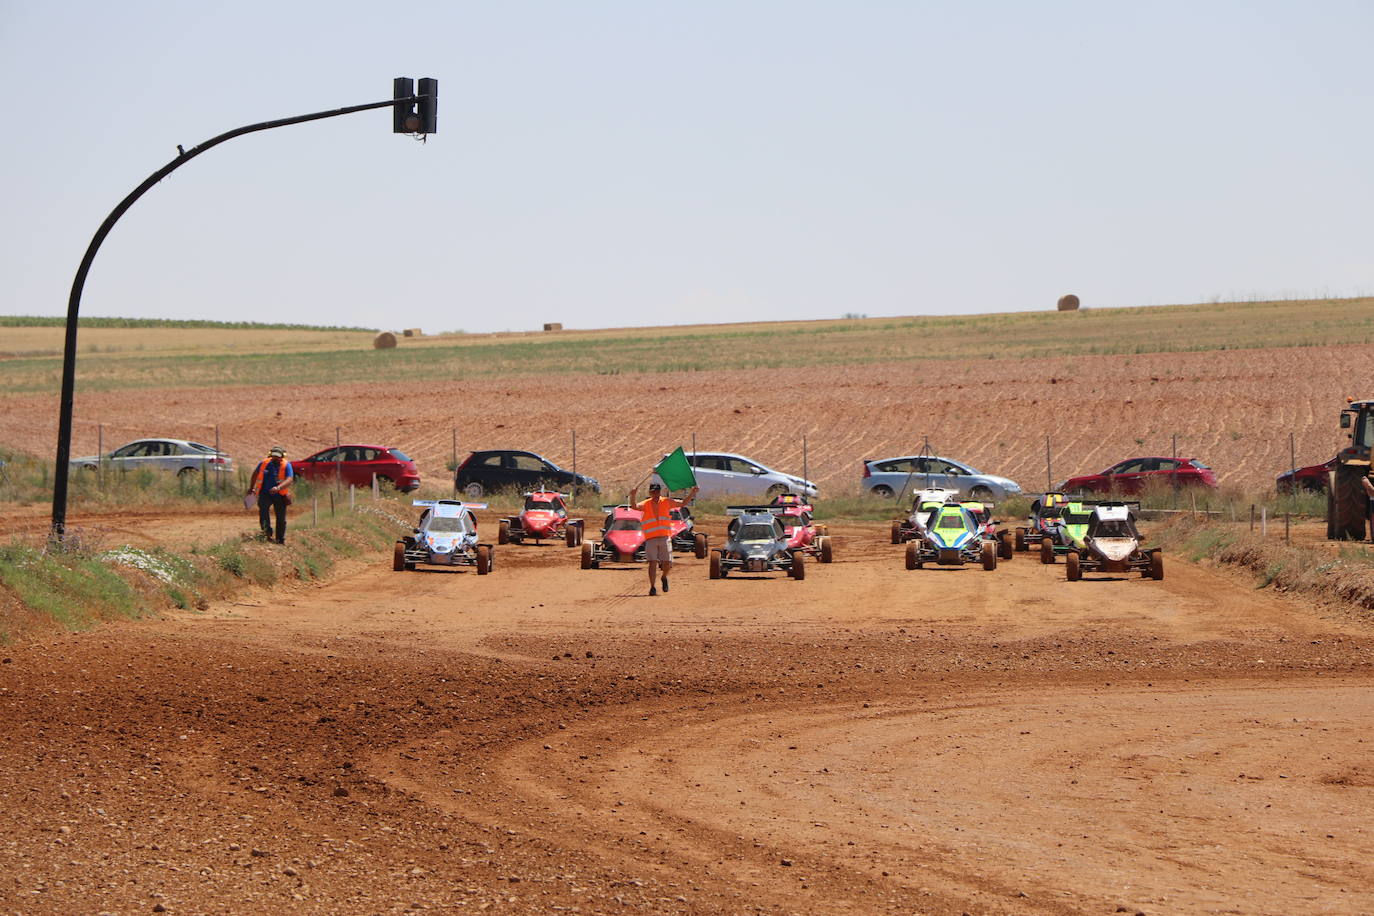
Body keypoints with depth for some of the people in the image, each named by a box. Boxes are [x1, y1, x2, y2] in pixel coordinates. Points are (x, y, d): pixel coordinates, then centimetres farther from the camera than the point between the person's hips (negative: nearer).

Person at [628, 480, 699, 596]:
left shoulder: (666, 502, 9)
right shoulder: (646, 504, 2)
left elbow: (683, 503, 13)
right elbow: (634, 507, -15)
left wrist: (691, 494, 1)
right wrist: (633, 497, -34)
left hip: (665, 538, 2)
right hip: (651, 539, -2)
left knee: (667, 564, 0)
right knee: (652, 563, -10)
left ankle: (664, 578, 32)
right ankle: (652, 587, -1)